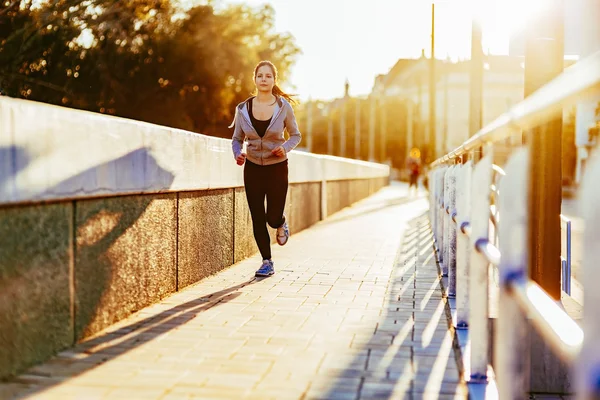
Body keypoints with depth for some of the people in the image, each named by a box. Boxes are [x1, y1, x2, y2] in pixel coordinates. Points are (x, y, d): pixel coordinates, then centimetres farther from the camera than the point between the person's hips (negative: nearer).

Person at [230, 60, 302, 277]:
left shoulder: (283, 107, -8)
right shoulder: (243, 109, -5)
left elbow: (296, 135, 4)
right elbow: (237, 139, 6)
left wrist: (285, 148, -17)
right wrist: (238, 154, -15)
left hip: (277, 168, -1)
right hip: (253, 168, 1)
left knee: (273, 217, -2)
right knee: (257, 219, 2)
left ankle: (281, 224, 38)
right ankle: (267, 262, 18)